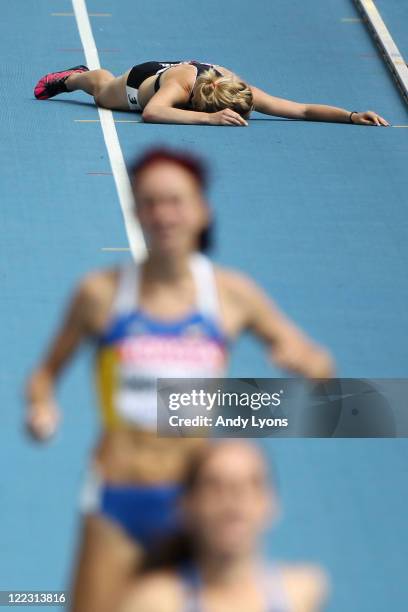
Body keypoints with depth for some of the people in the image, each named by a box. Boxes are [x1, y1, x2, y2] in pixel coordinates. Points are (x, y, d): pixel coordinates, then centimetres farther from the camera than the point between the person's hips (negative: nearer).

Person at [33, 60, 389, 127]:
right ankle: (74, 77, 63)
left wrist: (351, 116, -61)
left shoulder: (239, 90, -44)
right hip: (146, 78, -3)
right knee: (103, 90, 32)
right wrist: (209, 119, -78)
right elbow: (151, 113, -72)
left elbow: (303, 110, -46)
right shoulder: (179, 86, -52)